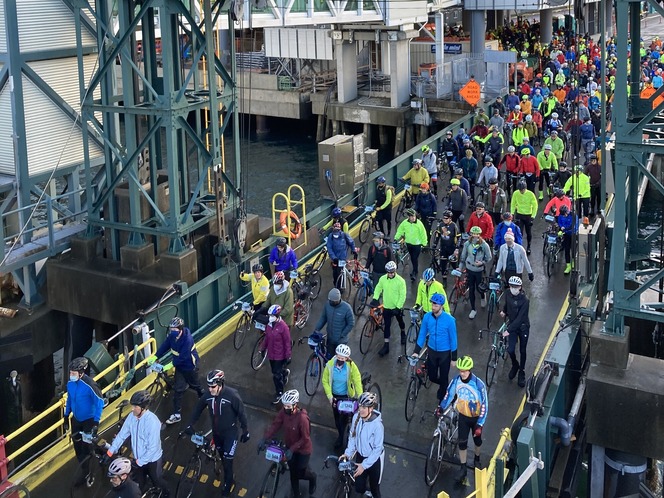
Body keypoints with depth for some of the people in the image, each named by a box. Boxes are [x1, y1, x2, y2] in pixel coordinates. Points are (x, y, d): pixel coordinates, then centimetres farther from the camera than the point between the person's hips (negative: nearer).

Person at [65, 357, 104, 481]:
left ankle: (85, 472, 18)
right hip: (76, 419, 6)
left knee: (86, 446, 1)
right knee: (77, 445, 15)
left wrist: (96, 422, -23)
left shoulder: (90, 385, -28)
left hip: (89, 420, -6)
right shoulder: (70, 383, -9)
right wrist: (66, 416, 13)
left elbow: (100, 402, -21)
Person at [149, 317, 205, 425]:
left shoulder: (187, 339, -34)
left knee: (194, 385, 20)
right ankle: (176, 414, 8)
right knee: (178, 390, 3)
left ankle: (203, 395, 53)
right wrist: (155, 357, -16)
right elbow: (165, 345, -6)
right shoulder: (172, 335, -13)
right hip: (179, 366, 5)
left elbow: (183, 357, -33)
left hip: (190, 366, -5)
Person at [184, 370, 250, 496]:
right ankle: (229, 479, 42)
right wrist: (190, 425, -1)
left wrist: (245, 430, -7)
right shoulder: (208, 395, -16)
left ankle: (228, 484, 21)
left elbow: (241, 412, -15)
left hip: (230, 432, -4)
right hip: (216, 432, 5)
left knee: (227, 460, -1)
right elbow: (198, 409, 1)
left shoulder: (232, 395, -27)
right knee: (222, 458, 20)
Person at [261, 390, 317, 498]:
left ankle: (312, 477, 45)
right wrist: (264, 439, -21)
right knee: (293, 472, 18)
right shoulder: (284, 412, -19)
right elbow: (275, 425, -11)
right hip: (290, 446, 5)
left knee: (300, 473, 10)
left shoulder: (302, 418, -35)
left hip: (303, 449, -5)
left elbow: (305, 438, -27)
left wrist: (292, 449, -28)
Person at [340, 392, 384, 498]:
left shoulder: (377, 425, -31)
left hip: (374, 459, -4)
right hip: (360, 455, 4)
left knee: (374, 488, 11)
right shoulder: (356, 417, -16)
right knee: (359, 488, 14)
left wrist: (364, 465, -23)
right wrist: (347, 453, -11)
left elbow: (378, 449, -23)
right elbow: (352, 436, -1)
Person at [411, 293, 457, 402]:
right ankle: (443, 386, 45)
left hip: (445, 353, -3)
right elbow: (422, 334, -1)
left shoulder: (449, 319, -21)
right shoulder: (427, 317, -11)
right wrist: (416, 351, -6)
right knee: (432, 377, 12)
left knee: (443, 378, 7)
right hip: (432, 351, 3)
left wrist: (454, 358, -8)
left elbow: (453, 339, -12)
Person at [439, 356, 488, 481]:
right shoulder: (456, 380, -20)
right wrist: (441, 408, -9)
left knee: (477, 439, 20)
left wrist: (479, 425, -25)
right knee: (462, 442, 4)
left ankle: (477, 459, 47)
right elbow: (449, 394, -1)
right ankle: (463, 468, 21)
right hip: (463, 416, 2)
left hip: (476, 417, -2)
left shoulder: (478, 384, -30)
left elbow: (484, 405, -24)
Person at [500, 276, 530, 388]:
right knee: (510, 349, -6)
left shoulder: (524, 301, -26)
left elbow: (520, 318, -31)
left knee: (522, 351, 10)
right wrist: (504, 311, 3)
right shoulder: (508, 295, -10)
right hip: (512, 325, 3)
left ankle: (522, 372, 29)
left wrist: (508, 330, -35)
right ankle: (515, 365, 25)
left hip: (523, 327, -3)